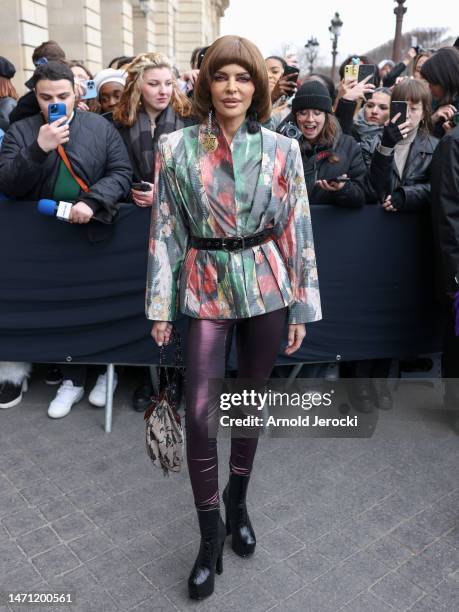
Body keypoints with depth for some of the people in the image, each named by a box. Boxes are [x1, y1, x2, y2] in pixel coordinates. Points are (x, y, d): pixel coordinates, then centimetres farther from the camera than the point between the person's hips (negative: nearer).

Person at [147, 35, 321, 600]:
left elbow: (297, 229, 2)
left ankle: (237, 500, 36)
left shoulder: (282, 150, 0)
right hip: (206, 287, -1)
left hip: (266, 286, 2)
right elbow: (165, 230, -1)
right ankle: (210, 531, 15)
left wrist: (301, 305, 1)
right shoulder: (176, 147, -2)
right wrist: (161, 305, -2)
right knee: (200, 412, -6)